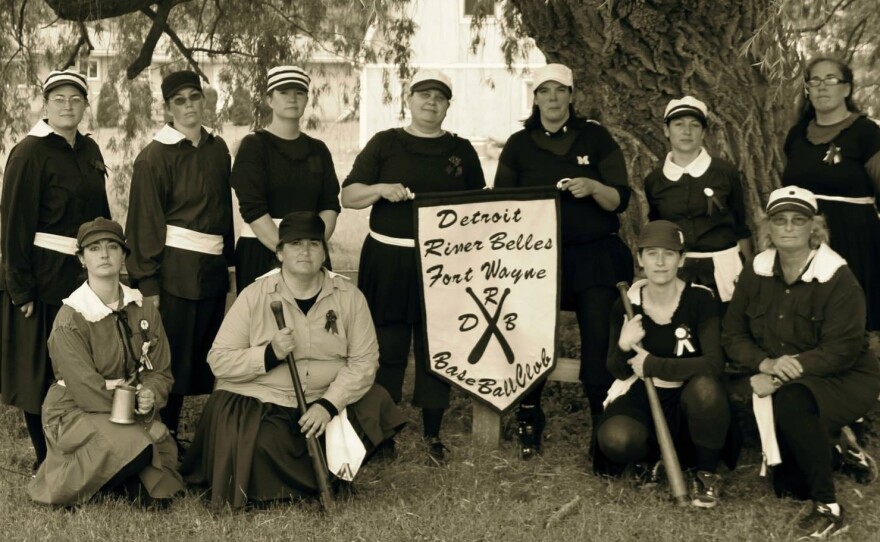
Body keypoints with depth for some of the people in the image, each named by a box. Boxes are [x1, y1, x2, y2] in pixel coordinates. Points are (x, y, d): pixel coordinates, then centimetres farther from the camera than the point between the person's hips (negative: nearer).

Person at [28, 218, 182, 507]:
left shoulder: (144, 310, 1)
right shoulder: (70, 319, -16)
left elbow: (161, 371, 1)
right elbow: (88, 390, -18)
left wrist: (150, 396, -20)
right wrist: (133, 407, -19)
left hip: (132, 409, 5)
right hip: (75, 411, -5)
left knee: (163, 447, -20)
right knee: (136, 450, -30)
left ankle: (129, 481, 11)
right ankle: (68, 480, -2)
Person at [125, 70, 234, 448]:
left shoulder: (217, 148, 9)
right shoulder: (154, 156, -8)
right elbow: (144, 224, -9)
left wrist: (228, 261, 12)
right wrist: (148, 285, -11)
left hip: (213, 268, 6)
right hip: (175, 270, -6)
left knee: (207, 358, 12)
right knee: (173, 359, 1)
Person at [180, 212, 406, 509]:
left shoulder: (349, 296, -1)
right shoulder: (254, 296, -5)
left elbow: (364, 361, -5)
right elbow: (218, 361, -5)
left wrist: (328, 405, -18)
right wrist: (270, 354, -21)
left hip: (330, 400, 3)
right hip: (258, 403, -2)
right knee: (260, 450, -31)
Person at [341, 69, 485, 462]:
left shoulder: (461, 150, 11)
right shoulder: (385, 144, 6)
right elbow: (347, 197, 2)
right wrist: (381, 188, -17)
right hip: (388, 262, -1)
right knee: (387, 348, 2)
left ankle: (433, 434, 15)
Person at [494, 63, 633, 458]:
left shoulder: (595, 137, 4)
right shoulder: (519, 145, 8)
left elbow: (620, 199, 0)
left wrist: (593, 187, -19)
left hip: (595, 257, -1)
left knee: (600, 340, -6)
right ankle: (528, 425, 12)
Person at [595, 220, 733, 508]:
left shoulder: (700, 299, -13)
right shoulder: (626, 304, -4)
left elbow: (714, 364, -26)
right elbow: (618, 372, 2)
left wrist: (651, 364, -24)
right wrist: (624, 347, -21)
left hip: (690, 399, -1)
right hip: (643, 397, 2)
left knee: (705, 386, -37)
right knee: (615, 439, -31)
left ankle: (707, 472, -10)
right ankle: (650, 456, 9)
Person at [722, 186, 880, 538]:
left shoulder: (837, 278, -16)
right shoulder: (756, 272, -2)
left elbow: (840, 351, -22)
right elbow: (733, 335, 0)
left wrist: (781, 378, -30)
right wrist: (765, 363, -22)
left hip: (844, 378, -5)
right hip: (779, 380, 5)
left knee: (790, 402, -36)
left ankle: (828, 506, -22)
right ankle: (829, 448, 17)